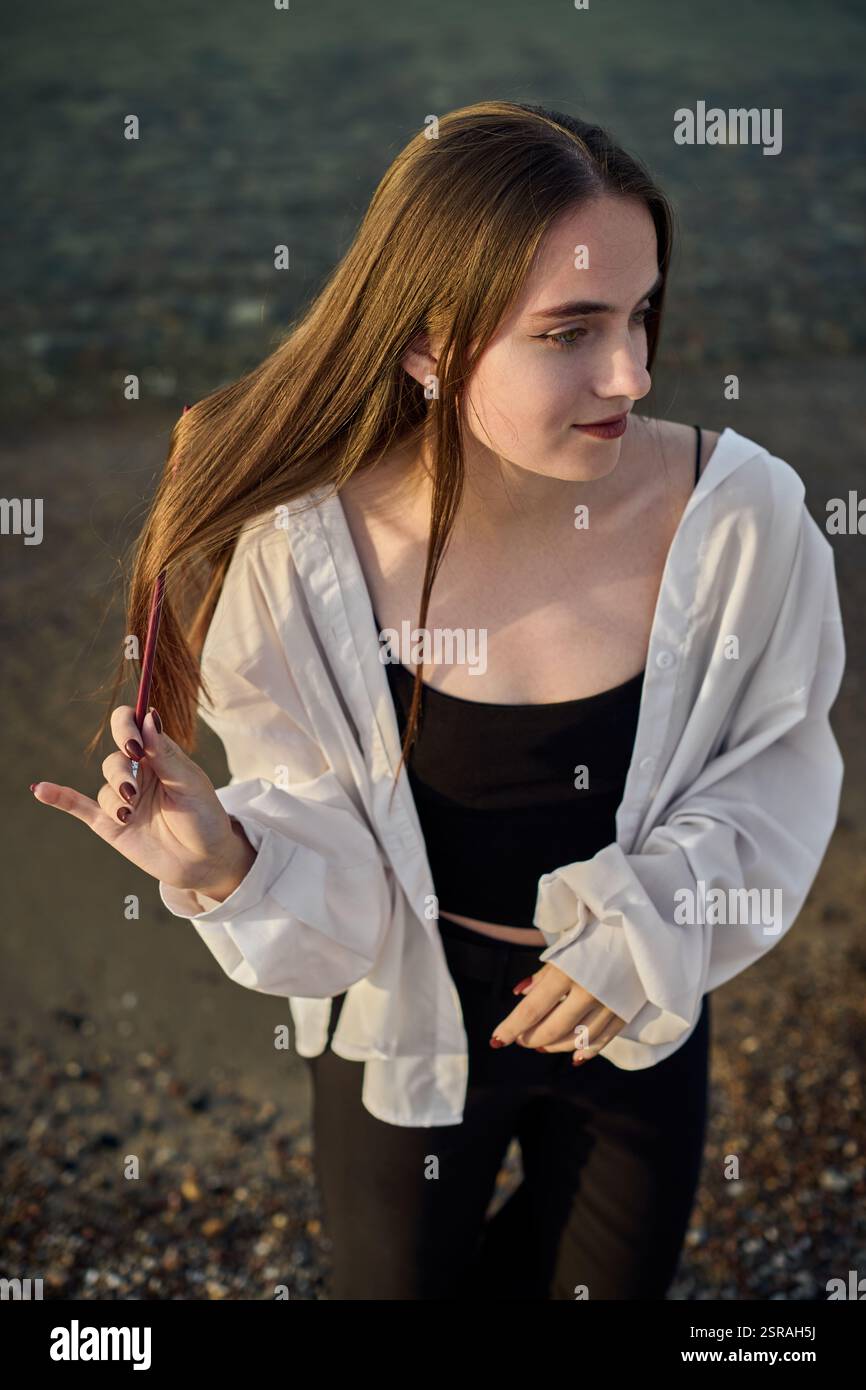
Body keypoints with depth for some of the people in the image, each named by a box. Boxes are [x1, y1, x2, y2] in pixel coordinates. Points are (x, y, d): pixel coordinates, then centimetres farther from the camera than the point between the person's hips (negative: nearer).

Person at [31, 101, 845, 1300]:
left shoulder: (738, 516, -25)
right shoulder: (305, 559, -26)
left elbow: (774, 763, -7)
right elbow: (340, 880, -16)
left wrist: (644, 923, -20)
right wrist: (227, 865, -37)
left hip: (640, 1017, 2)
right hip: (403, 1024, -1)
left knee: (611, 1283, 28)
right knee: (393, 1281, 25)